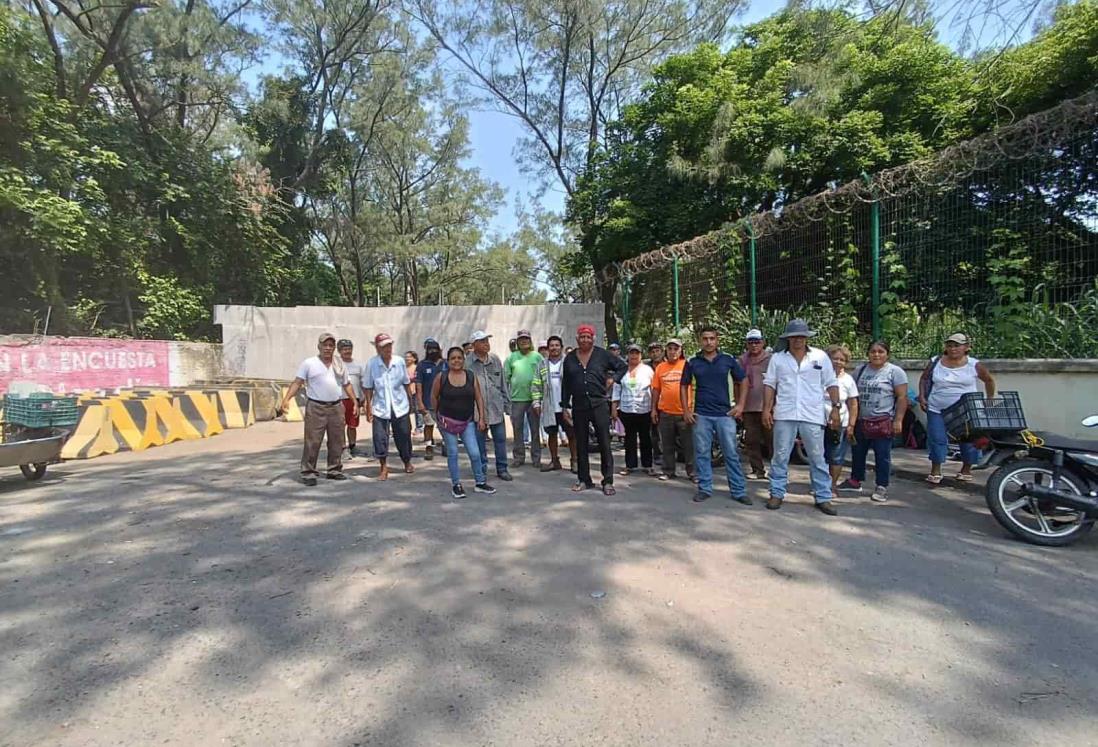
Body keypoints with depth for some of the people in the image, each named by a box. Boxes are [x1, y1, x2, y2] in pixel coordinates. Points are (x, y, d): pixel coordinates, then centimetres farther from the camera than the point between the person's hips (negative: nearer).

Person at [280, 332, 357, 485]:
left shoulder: (339, 364, 12)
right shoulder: (308, 363, -2)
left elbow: (346, 385, 17)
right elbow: (297, 382, -7)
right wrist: (286, 399, -19)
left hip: (336, 407, 5)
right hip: (316, 408, -4)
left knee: (336, 441, 10)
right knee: (312, 442, -3)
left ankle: (334, 470, 21)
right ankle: (308, 472, 5)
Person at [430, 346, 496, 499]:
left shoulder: (471, 377, -2)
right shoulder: (441, 378, -7)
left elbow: (479, 398, 2)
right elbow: (434, 397, 5)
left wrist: (481, 418, -1)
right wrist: (440, 413, 9)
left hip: (468, 422, 2)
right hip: (448, 422, -1)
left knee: (475, 453, 0)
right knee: (452, 453, 6)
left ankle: (480, 483, 17)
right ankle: (456, 485, 19)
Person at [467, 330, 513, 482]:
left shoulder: (495, 359, 7)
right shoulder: (468, 363, -7)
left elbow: (503, 383, 12)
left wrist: (507, 403, 11)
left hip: (496, 407, 3)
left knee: (500, 439, 8)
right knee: (480, 440, 8)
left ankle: (502, 468, 20)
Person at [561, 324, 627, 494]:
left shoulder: (602, 355, 2)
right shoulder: (569, 358, 9)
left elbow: (622, 365, 12)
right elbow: (565, 384, 12)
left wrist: (613, 378, -3)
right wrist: (565, 407, 9)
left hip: (599, 404, -2)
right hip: (578, 406, 3)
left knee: (604, 443, -2)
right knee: (581, 444, 8)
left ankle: (608, 481, 5)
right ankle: (583, 480, 19)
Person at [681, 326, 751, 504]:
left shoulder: (728, 360, 3)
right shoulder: (692, 363, 3)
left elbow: (743, 381, 10)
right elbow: (683, 386, 9)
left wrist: (740, 405, 1)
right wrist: (686, 410, 1)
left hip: (725, 414, 0)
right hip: (701, 415, 1)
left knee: (731, 454, 4)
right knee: (702, 454, 6)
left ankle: (738, 491, 13)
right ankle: (704, 489, 17)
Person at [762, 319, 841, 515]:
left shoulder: (820, 356, 4)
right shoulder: (777, 358, 5)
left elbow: (831, 384, 6)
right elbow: (769, 384, 4)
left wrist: (835, 407, -1)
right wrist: (766, 409, -3)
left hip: (812, 416, 0)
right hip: (784, 415, 0)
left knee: (818, 459, 7)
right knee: (780, 457, 6)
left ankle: (823, 498, 16)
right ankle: (777, 494, 16)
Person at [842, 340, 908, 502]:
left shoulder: (895, 371, -4)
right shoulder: (860, 370, 9)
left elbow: (902, 397, -7)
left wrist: (898, 420, -13)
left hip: (883, 421, -5)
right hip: (861, 420, 5)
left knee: (882, 455, 1)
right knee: (858, 452, 14)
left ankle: (881, 487, 11)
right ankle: (855, 481, 28)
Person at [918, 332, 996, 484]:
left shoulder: (974, 365, -4)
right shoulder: (935, 362, -2)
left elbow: (989, 380, 11)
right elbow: (924, 379, 11)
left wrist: (990, 400, 10)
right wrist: (922, 396, 1)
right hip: (938, 410, 0)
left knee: (969, 441, 9)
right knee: (936, 439, 0)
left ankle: (966, 469, 28)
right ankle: (935, 471, 11)